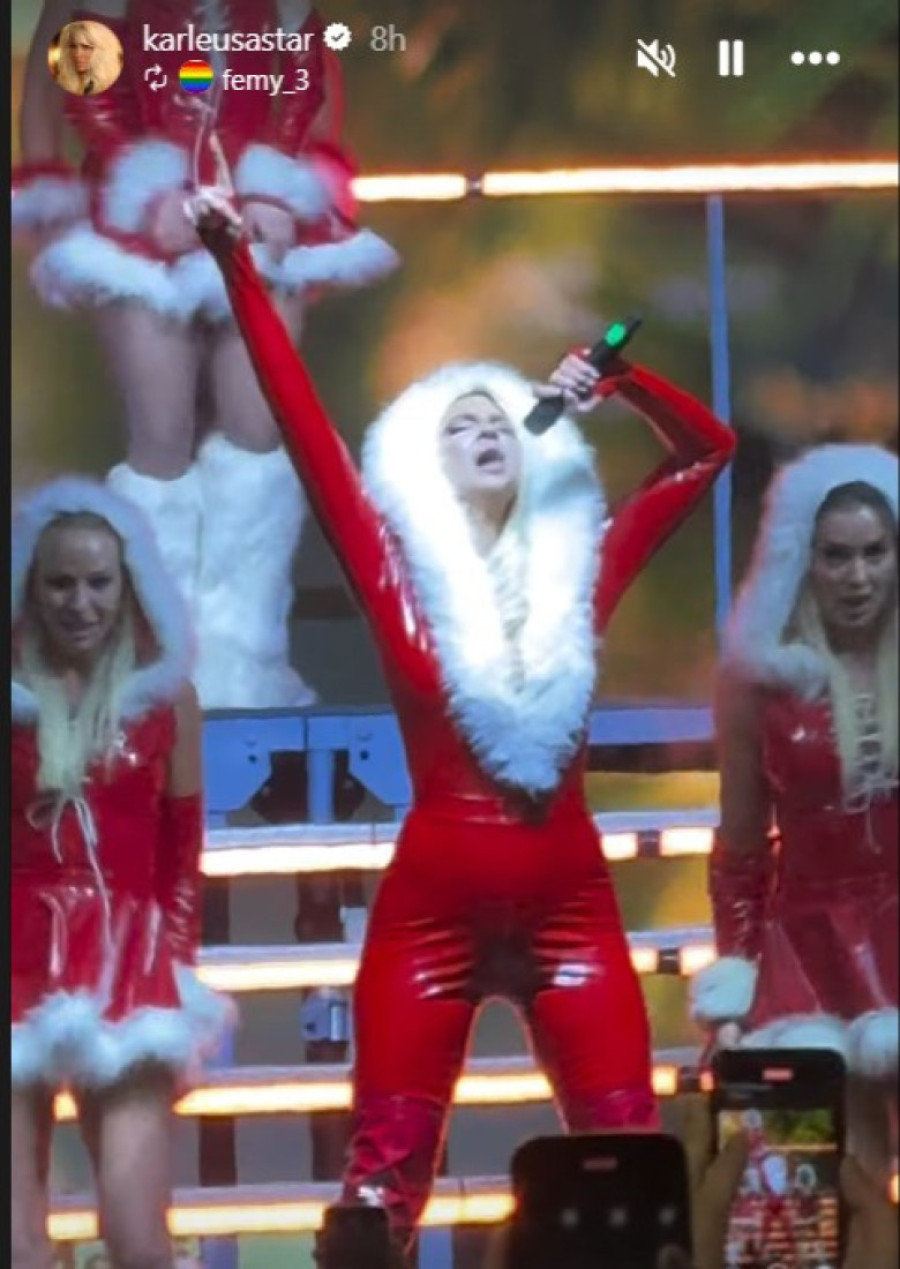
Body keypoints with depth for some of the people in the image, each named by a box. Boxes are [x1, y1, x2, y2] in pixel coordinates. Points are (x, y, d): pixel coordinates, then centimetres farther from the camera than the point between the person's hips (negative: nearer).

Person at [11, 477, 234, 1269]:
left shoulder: (165, 698, 9)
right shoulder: (13, 699, 7)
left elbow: (183, 863, 12)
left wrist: (175, 983, 5)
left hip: (130, 975, 0)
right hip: (20, 971, 0)